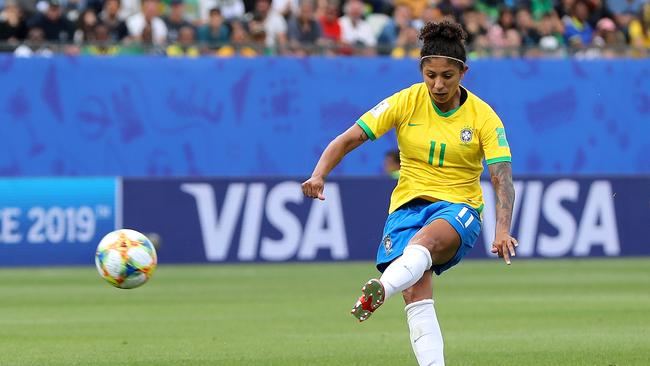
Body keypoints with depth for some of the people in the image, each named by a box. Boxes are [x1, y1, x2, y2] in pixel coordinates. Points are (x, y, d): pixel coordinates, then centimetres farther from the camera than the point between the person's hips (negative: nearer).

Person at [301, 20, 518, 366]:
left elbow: (502, 178, -10)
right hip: (408, 204, 3)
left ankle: (380, 291, -66)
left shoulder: (483, 116, -3)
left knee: (426, 239, -39)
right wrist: (319, 175, -20)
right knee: (415, 293, -22)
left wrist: (502, 229, -27)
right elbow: (347, 140, -2)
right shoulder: (405, 102, 0)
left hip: (458, 208, -3)